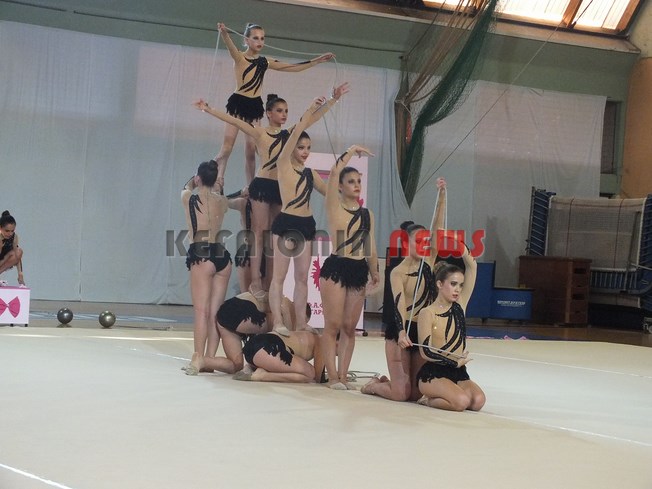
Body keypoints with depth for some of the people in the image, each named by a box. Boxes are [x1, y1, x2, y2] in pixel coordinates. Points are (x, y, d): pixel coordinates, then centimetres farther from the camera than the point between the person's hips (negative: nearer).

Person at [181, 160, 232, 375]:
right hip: (222, 255, 4)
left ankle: (198, 359, -15)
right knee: (215, 312, 6)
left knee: (201, 310, -10)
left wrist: (193, 182, 46)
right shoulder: (222, 200, 10)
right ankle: (210, 358, 7)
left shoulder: (189, 197, 3)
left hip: (201, 255, -4)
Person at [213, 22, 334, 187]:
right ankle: (216, 182, -8)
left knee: (251, 151, 3)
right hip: (238, 103, -5)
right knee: (227, 148, -13)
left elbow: (293, 67, 19)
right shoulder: (239, 57, -2)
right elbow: (231, 47, -26)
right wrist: (224, 33, -49)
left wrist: (318, 60, 18)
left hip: (255, 106, 5)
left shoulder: (265, 62, 13)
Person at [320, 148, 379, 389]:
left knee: (349, 327, 5)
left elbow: (371, 248, 17)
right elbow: (334, 172, -13)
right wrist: (351, 152, -4)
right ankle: (332, 376, -3)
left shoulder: (367, 213, 15)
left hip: (359, 271, 5)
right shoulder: (334, 206, 0)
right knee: (333, 325, -6)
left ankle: (343, 374, 9)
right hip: (336, 268, -5)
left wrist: (375, 273, 12)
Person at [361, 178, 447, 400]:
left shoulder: (429, 261, 4)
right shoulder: (398, 272, -10)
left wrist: (442, 194, -12)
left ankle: (386, 382, 34)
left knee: (417, 393, 5)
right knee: (401, 394, -9)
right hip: (400, 331, -5)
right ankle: (374, 385, 22)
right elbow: (399, 303, -24)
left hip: (423, 332, 5)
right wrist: (402, 332, -40)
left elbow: (437, 228, -4)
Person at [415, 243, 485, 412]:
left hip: (458, 373, 6)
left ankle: (438, 396, 7)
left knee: (478, 400, -20)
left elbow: (472, 268, 3)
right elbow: (426, 352, -14)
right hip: (433, 374, -6)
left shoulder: (459, 306, 7)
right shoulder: (427, 313, -8)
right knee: (462, 401, -30)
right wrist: (456, 361, -9)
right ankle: (428, 400, -1)